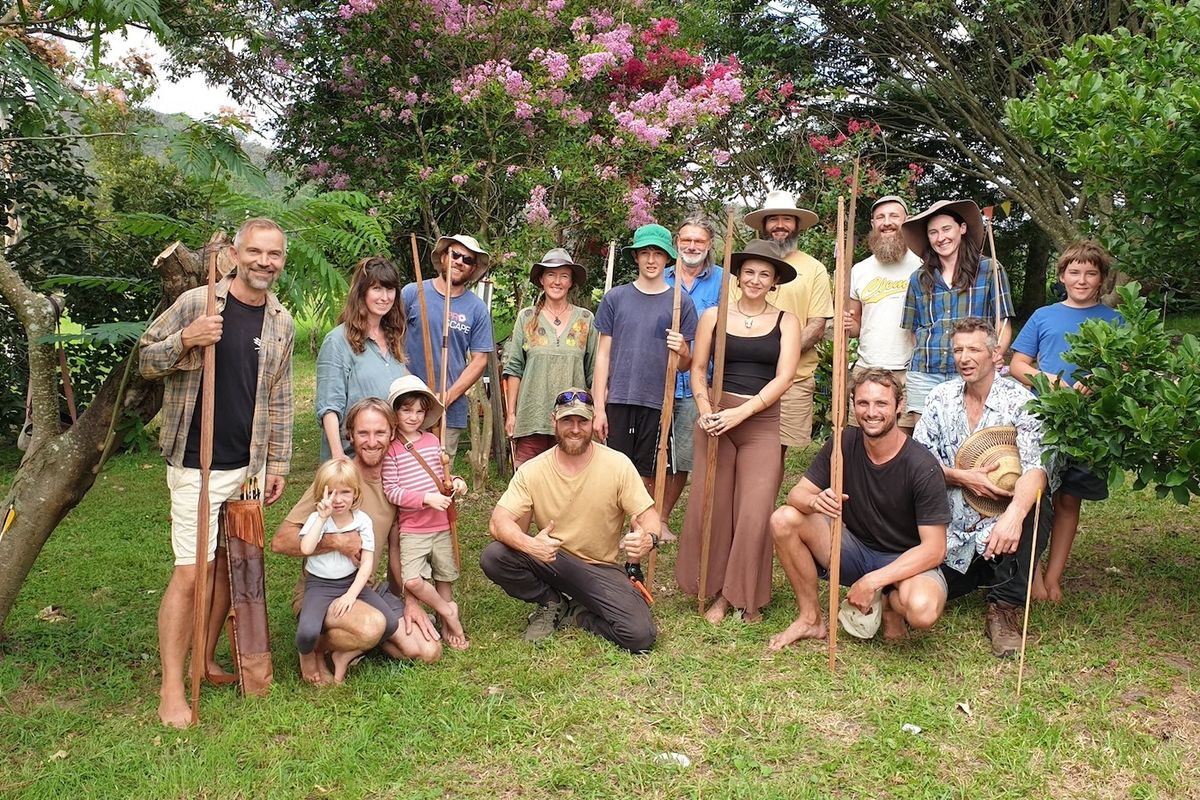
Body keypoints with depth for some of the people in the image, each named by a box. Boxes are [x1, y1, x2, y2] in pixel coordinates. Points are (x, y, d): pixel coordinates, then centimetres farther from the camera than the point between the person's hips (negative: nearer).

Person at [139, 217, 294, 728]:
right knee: (190, 572, -6)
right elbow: (146, 360, -1)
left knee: (228, 565, 13)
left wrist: (278, 462, 11)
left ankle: (206, 661, 29)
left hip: (249, 465, 5)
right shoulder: (196, 303, -6)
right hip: (197, 465, -5)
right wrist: (186, 340, -20)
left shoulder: (281, 323, 7)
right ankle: (171, 688, 5)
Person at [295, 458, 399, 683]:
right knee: (307, 633, -30)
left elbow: (367, 563, -5)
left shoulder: (363, 521, -1)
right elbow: (306, 548, -28)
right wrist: (323, 517, -27)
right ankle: (308, 656, 9)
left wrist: (351, 594, -17)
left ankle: (345, 656, 6)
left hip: (352, 582, 3)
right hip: (320, 585, -3)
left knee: (390, 624, -17)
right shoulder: (317, 518, -7)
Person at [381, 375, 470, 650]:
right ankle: (448, 611, 6)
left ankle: (447, 626, 32)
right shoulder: (391, 449, -9)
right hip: (411, 527, -5)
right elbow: (391, 491, -14)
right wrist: (426, 498, -23)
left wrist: (455, 483, -2)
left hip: (441, 524, 5)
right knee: (412, 580, -18)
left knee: (445, 577, 14)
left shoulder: (432, 441, 8)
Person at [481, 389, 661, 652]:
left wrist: (648, 538, -34)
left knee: (640, 635, -24)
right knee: (493, 557, -27)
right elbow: (499, 522, -16)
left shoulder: (618, 464, -10)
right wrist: (529, 544, -39)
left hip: (600, 568, -1)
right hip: (549, 559, 1)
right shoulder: (532, 470, -9)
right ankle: (551, 602, 2)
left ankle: (574, 613, 6)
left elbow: (648, 514, -8)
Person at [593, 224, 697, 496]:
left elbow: (684, 366, 8)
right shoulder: (615, 298, 6)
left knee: (648, 480, 5)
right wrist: (599, 408, 1)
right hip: (618, 402, 0)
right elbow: (603, 355, 7)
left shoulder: (681, 302, 6)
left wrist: (683, 351, -15)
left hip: (658, 404, 0)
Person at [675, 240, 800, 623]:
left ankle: (748, 598, 11)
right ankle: (718, 592, 15)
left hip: (762, 422, -1)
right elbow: (698, 369, 9)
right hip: (716, 418, 1)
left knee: (755, 512, -5)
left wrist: (741, 412, -14)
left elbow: (783, 378, -3)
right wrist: (706, 411, -9)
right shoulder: (714, 316, 8)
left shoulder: (786, 321, 6)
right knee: (711, 506, -1)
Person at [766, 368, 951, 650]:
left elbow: (934, 549, -21)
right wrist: (815, 501, -33)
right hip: (855, 549, 4)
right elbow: (796, 494, -7)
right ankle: (811, 619, -4)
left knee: (922, 609, -38)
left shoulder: (923, 467, -21)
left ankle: (889, 602, 2)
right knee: (784, 519, -20)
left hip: (907, 561, -4)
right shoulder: (844, 444, -9)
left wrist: (873, 581, -28)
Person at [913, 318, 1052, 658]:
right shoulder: (941, 397, 2)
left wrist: (1015, 512, -43)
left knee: (1036, 507, -35)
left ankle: (1005, 607, -18)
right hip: (950, 532, 4)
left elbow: (1036, 465, -23)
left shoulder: (1019, 401, -9)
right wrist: (962, 477, -19)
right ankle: (977, 577, 25)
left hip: (999, 528, -3)